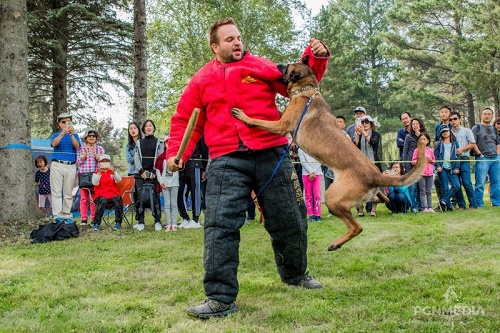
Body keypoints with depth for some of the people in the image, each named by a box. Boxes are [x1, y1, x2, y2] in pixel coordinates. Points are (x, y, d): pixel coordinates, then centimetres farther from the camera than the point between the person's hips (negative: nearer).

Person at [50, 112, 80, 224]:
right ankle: (57, 216, -9)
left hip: (71, 166, 1)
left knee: (68, 193, 2)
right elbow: (54, 143, -13)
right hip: (57, 165, -1)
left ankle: (67, 215, 6)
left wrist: (71, 134, -24)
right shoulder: (55, 135, 10)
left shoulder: (75, 135, 13)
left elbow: (77, 146, -7)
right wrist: (63, 133, -27)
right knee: (56, 192, -6)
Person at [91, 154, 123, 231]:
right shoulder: (96, 173, 16)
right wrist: (99, 172, -21)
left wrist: (114, 172, -21)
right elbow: (94, 183, -6)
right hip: (101, 195, -1)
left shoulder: (113, 172, 20)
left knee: (118, 199, -34)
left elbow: (119, 180, -1)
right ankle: (96, 223, -31)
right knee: (103, 200, -37)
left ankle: (118, 223, -29)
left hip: (113, 194, 1)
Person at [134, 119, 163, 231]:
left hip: (154, 174, -2)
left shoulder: (159, 142, 11)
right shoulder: (139, 143, 17)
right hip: (140, 173, 2)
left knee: (154, 196, -8)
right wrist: (141, 171, -5)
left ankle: (157, 221, -4)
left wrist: (154, 172, -8)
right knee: (139, 196, -6)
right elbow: (136, 158, 9)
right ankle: (140, 222, -2)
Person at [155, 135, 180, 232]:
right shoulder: (161, 157, 6)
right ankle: (168, 224, 4)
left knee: (174, 204, 3)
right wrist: (161, 182, -2)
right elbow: (158, 170, 5)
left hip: (174, 183, -1)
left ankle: (174, 224, 6)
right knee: (167, 204, 2)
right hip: (164, 184, 1)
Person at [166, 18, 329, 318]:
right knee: (220, 225, -12)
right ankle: (221, 297, -7)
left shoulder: (262, 67, 10)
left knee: (289, 220, 10)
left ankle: (295, 274, 36)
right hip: (227, 161, -1)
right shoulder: (202, 80, 11)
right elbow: (185, 120, 13)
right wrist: (176, 152, -1)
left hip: (272, 154, 1)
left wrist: (315, 58, -4)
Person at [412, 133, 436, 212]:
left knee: (429, 191, 6)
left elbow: (434, 161, 15)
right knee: (422, 191, -1)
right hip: (421, 173, -2)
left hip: (430, 173, 3)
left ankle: (430, 207, 8)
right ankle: (424, 208, -1)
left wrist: (431, 160, -6)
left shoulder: (430, 150, 9)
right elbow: (413, 162, 0)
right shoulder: (417, 150, 2)